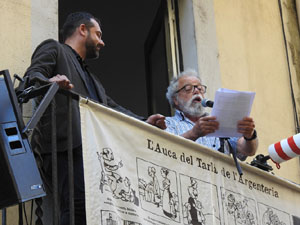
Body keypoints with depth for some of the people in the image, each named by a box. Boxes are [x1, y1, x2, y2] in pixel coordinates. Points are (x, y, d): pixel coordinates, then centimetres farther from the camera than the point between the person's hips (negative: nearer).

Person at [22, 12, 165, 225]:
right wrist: (49, 81, -27)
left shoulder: (92, 78, 38)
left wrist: (143, 122, 17)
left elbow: (112, 107, 32)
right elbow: (31, 77, -4)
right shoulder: (53, 49, 14)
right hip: (67, 146, -8)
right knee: (81, 205, -26)